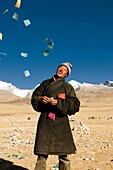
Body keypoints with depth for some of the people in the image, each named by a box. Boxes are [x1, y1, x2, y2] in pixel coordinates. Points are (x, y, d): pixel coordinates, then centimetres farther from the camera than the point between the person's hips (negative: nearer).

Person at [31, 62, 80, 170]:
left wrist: (58, 103, -14)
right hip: (45, 120, 1)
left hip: (61, 121, -1)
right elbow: (34, 97, 14)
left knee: (63, 155, 2)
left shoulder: (68, 87, 7)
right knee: (42, 154, 0)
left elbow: (75, 105, -3)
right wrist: (41, 99, -8)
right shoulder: (45, 83, 14)